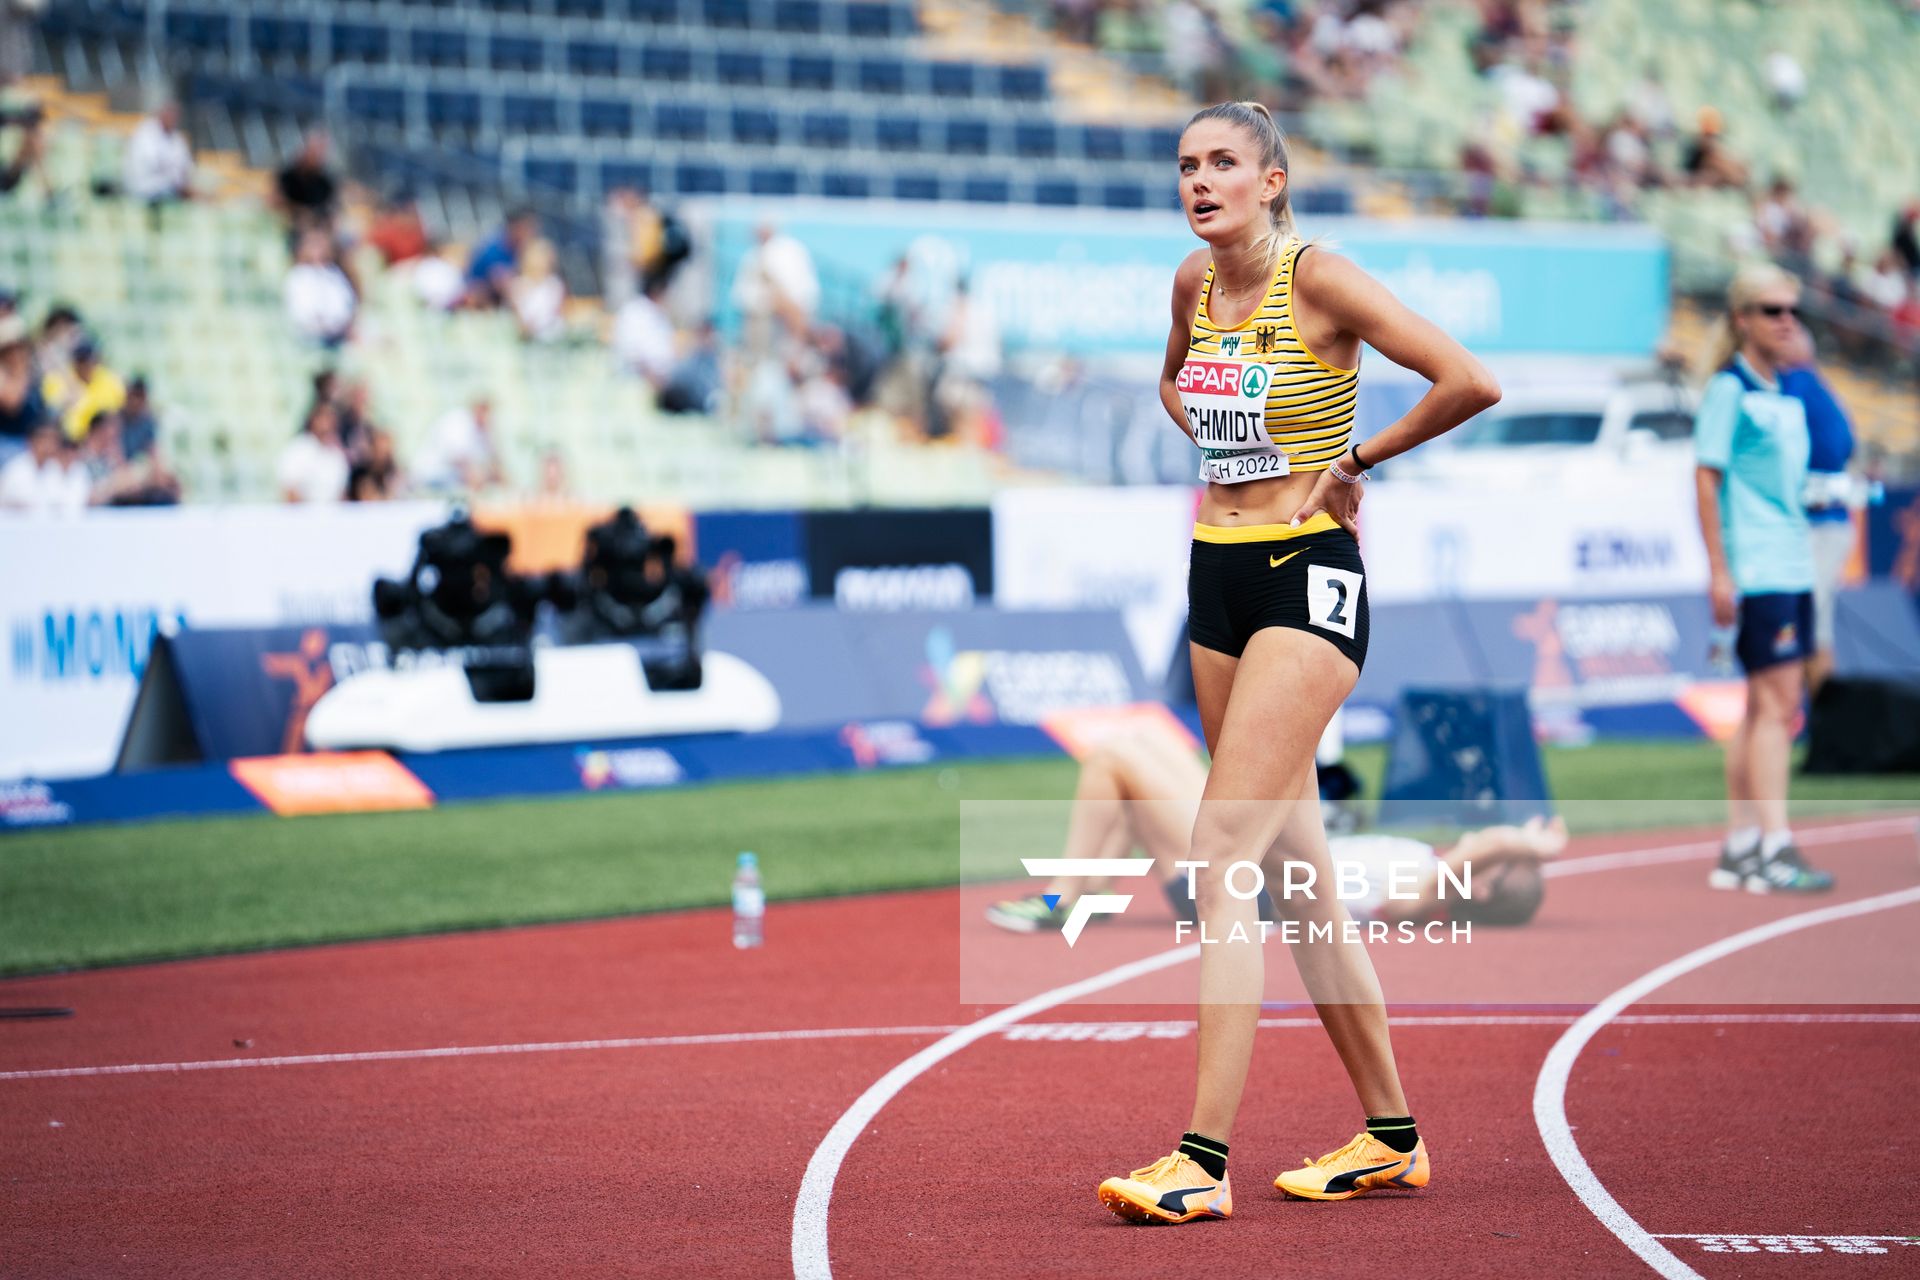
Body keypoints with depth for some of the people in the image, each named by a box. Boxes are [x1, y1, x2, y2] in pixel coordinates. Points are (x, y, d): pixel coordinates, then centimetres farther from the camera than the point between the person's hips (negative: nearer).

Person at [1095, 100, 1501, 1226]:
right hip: (1220, 579, 8)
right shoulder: (1195, 286, 9)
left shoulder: (1318, 278, -12)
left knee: (1223, 856, -17)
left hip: (1306, 579, -8)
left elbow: (1472, 383, -19)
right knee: (1296, 865, 11)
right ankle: (1391, 1135, 21)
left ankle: (1205, 1161, -19)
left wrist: (1354, 462, -8)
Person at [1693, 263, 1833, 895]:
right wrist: (1719, 571, -15)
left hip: (1793, 570, 8)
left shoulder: (1789, 397, 16)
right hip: (1755, 573, -8)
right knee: (1776, 704, -11)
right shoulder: (1728, 389, -7)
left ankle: (1739, 846, 14)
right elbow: (1706, 479, -10)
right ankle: (1774, 850, -11)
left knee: (1767, 710, 9)